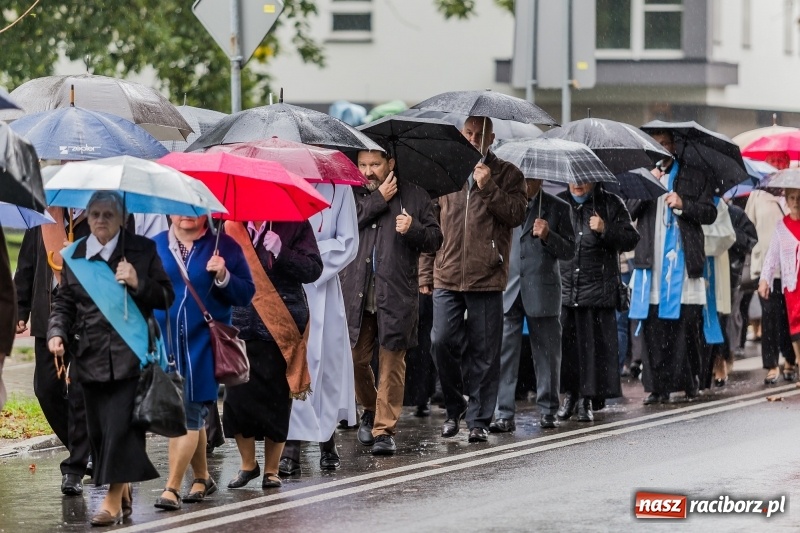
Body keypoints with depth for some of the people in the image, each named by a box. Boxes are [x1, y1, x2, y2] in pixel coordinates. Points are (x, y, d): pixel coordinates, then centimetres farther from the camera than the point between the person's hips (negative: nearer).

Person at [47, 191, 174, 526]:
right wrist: (56, 333, -5)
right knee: (99, 429, 6)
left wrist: (138, 283, -13)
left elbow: (166, 298, 4)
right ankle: (124, 493, 19)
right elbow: (63, 303, 13)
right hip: (91, 357, 4)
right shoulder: (74, 257, 10)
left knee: (121, 426, -10)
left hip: (129, 356, -4)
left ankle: (114, 500, -7)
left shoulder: (143, 250, 3)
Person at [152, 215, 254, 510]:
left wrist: (223, 277, -18)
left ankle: (172, 488, -9)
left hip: (203, 343, -3)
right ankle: (202, 478, 27)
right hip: (165, 342, 3)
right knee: (192, 415, 12)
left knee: (188, 414, -8)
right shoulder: (155, 246, 7)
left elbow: (246, 294, -1)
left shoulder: (224, 246, -1)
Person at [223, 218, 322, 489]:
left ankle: (272, 469, 16)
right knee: (237, 395, -2)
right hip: (240, 322, 2)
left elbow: (313, 269, -5)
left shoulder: (294, 224, 1)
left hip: (281, 325, -2)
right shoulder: (232, 226, 9)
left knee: (277, 399, 2)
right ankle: (248, 464, 18)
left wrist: (281, 252, -18)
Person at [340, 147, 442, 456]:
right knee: (355, 360, 6)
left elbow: (435, 240, 9)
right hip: (357, 295, 2)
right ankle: (370, 410, 32)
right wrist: (378, 199, -6)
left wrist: (414, 230, -12)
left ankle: (384, 429, 1)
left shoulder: (416, 197, 9)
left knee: (392, 363, -3)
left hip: (396, 296, -2)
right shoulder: (351, 195, 12)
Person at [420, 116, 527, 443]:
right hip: (447, 277, 2)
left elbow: (516, 215, -8)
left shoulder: (506, 174, 5)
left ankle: (478, 419, 8)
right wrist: (426, 272, 11)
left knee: (483, 352, 0)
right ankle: (455, 407, 15)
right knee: (442, 342, -6)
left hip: (487, 279, -2)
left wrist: (488, 188, -17)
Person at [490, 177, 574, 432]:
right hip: (508, 291, 1)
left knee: (546, 354, 6)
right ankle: (504, 414, -8)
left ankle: (547, 410, 17)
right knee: (504, 353, -7)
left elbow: (569, 251, 2)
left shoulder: (557, 208, 5)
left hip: (542, 293, -1)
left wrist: (547, 236, -15)